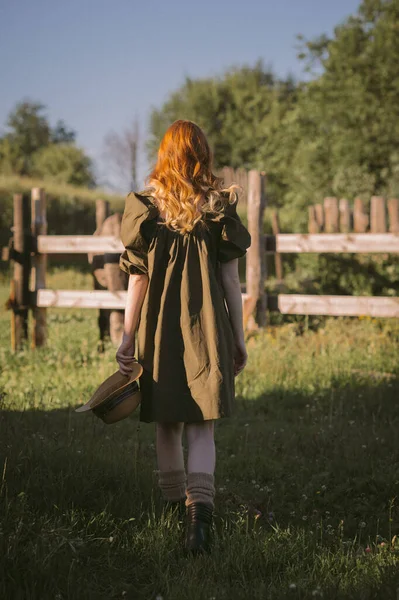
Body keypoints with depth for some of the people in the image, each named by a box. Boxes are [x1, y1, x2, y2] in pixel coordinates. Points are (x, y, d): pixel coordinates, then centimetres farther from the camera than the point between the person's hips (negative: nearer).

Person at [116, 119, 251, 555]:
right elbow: (230, 280, 0)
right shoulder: (219, 208, -1)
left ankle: (176, 506, 29)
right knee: (201, 429, -1)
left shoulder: (145, 207, 0)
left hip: (160, 329, 1)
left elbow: (137, 279, -1)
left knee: (166, 427, 16)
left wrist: (128, 337, 5)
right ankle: (199, 507, -22)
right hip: (207, 330, -1)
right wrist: (239, 339, 6)